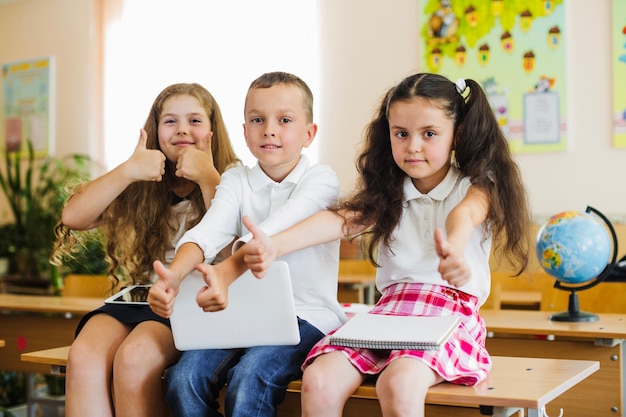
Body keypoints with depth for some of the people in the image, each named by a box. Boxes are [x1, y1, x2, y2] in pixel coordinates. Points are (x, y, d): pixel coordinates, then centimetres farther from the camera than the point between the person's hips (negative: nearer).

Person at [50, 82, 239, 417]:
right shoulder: (141, 186, 11)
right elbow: (73, 217, -2)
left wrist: (207, 176, -18)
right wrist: (126, 171, -13)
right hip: (139, 295, 4)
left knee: (134, 357, -32)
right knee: (83, 356, -28)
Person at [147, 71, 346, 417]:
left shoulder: (321, 180, -3)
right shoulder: (237, 181, 9)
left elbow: (271, 232, -23)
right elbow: (209, 232, -11)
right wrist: (173, 274, -33)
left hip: (307, 317, -4)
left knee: (248, 380, -30)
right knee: (184, 378, -19)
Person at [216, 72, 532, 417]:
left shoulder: (475, 185, 2)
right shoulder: (387, 192, 12)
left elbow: (464, 215, -23)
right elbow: (341, 219, -6)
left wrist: (453, 251, -49)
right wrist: (273, 246, -26)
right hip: (389, 310, 4)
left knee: (398, 382, -34)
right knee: (319, 381, -22)